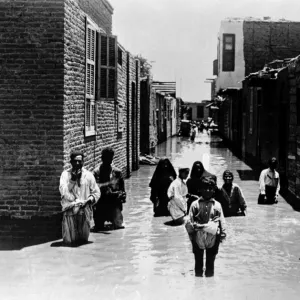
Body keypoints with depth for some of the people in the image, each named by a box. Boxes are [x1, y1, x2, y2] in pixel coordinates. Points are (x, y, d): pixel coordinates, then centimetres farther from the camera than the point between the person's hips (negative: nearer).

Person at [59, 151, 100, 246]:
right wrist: (73, 179, -14)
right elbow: (63, 191, -8)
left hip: (85, 208, 1)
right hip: (69, 208, -1)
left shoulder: (88, 175, 8)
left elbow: (96, 193, 10)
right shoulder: (65, 174, 5)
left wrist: (88, 201, -7)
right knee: (69, 241, -12)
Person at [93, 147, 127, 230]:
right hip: (101, 203, -2)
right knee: (98, 228, -2)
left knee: (119, 226, -7)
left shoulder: (116, 172, 4)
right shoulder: (97, 171, -4)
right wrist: (108, 184, -30)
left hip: (114, 202, 2)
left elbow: (122, 189, 12)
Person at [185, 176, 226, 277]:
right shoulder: (195, 204, 0)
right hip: (198, 237, 0)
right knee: (198, 261, 10)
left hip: (213, 237, 0)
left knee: (210, 262, 10)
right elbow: (189, 221, 0)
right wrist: (191, 234, -3)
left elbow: (222, 221, 4)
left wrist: (222, 234, -1)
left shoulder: (217, 205, 2)